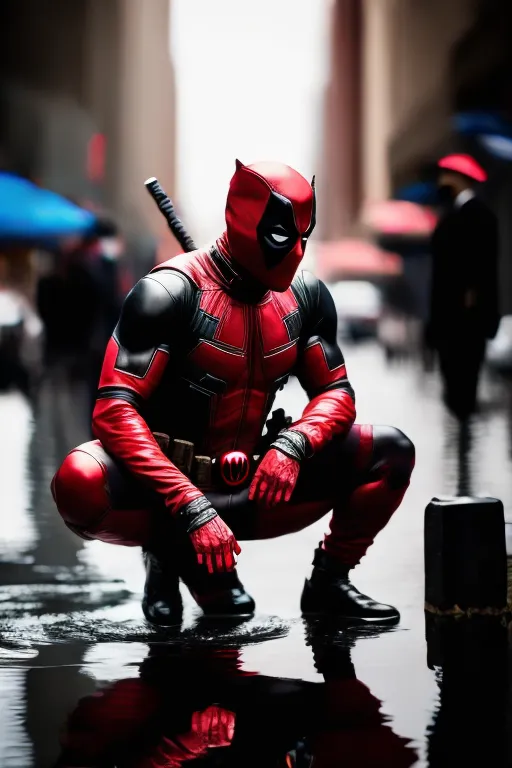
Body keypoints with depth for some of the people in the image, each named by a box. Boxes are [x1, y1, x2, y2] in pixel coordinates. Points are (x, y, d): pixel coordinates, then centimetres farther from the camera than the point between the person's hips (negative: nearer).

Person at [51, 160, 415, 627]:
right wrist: (190, 508, -34)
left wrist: (293, 444, -19)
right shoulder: (170, 293, -19)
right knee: (81, 482, -38)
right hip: (166, 491, -5)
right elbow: (115, 410, -25)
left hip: (249, 491, 5)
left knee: (391, 451, -6)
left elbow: (336, 393, 6)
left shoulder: (305, 296, 1)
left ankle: (328, 583, 4)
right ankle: (171, 549, -8)